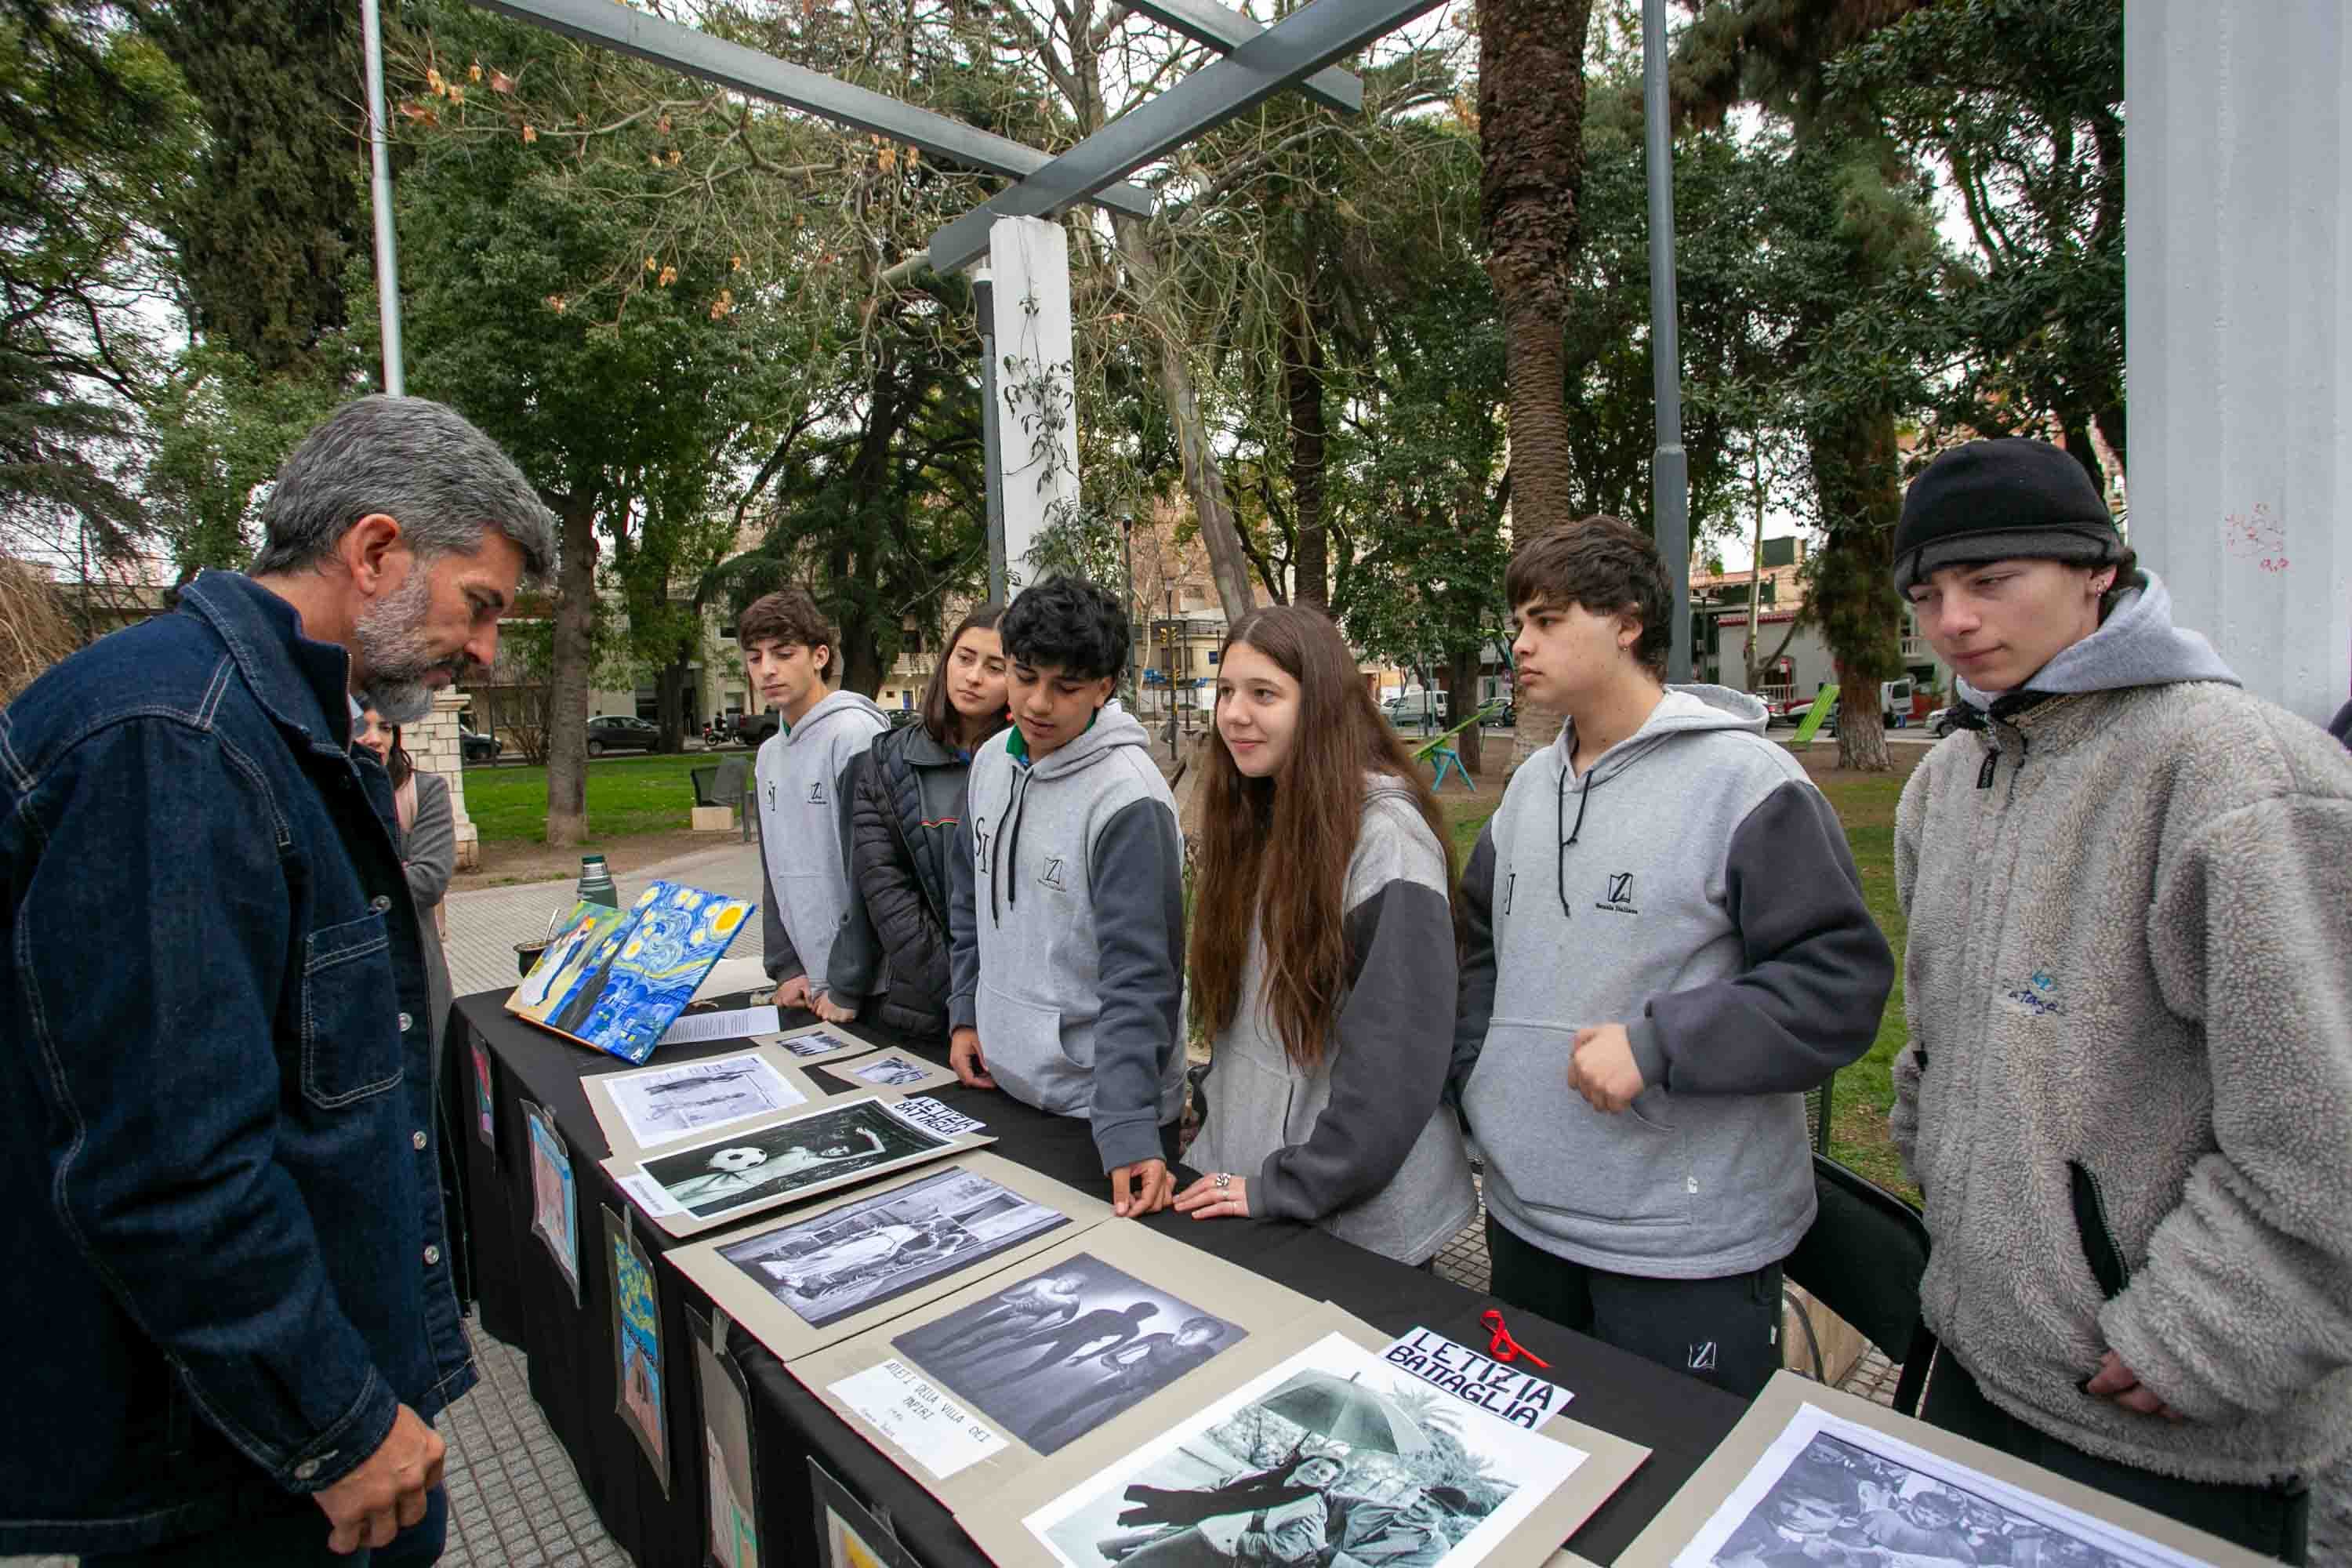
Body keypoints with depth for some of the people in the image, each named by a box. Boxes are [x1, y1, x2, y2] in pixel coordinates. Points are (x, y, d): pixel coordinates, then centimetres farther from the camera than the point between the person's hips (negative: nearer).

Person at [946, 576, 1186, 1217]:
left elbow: (1138, 977, -26)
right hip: (1001, 1079, 7)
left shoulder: (1129, 801, -24)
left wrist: (1128, 1129, -29)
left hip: (1097, 1099, -7)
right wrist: (967, 1013, 9)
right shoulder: (991, 761, -1)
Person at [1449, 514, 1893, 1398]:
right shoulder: (1530, 785, 9)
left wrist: (1656, 1044, -24)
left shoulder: (1743, 779, -14)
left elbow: (1842, 980, -18)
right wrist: (1476, 1077, 6)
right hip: (1525, 1213, 7)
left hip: (1689, 1247, -6)